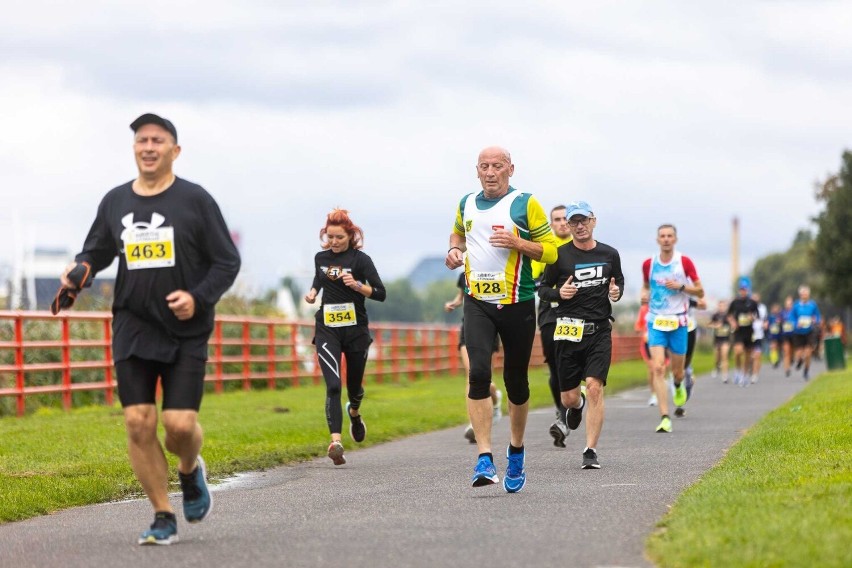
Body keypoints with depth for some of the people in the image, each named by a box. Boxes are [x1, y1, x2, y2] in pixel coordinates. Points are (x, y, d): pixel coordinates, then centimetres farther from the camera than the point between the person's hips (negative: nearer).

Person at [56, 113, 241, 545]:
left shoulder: (195, 200, -3)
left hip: (185, 332, -3)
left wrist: (199, 298, -15)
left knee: (180, 424, -11)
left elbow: (227, 262, -1)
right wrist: (80, 269, -2)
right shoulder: (115, 202, 8)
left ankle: (190, 470, 25)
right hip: (132, 329, 3)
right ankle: (163, 517, 7)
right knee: (138, 423, -5)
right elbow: (97, 251, 21)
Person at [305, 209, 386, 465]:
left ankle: (354, 413, 51)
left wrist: (357, 285, -24)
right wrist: (312, 293, 8)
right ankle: (336, 441, -27)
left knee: (354, 384, 14)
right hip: (327, 330, 1)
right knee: (333, 385, -16)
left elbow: (380, 293, -9)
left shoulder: (360, 260, -6)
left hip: (356, 329, -1)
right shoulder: (321, 258, 7)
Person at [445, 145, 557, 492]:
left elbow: (550, 251, -2)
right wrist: (454, 250, 10)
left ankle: (516, 454, 31)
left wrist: (518, 243, -18)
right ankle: (484, 458, -21)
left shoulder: (525, 204, -2)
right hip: (477, 303, 2)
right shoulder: (467, 204, 11)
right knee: (479, 373, -17)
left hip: (517, 304, -2)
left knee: (516, 381, 8)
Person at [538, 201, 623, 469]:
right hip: (568, 330, 0)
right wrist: (559, 293, -14)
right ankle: (577, 405, 44)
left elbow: (619, 280, 24)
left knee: (595, 388, -14)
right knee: (569, 397, 3)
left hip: (600, 329, 1)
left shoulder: (609, 255, 8)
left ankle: (590, 451, -8)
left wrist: (617, 292, 2)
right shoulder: (559, 255, 0)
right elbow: (543, 289, 7)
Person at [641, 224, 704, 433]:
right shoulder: (648, 264, 4)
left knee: (677, 370, 10)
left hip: (678, 323, -1)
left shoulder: (685, 262, -3)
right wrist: (644, 294, -1)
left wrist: (680, 286, -16)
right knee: (658, 368, -15)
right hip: (656, 322, 1)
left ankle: (678, 386, 50)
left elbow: (700, 292, 1)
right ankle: (665, 418, -18)